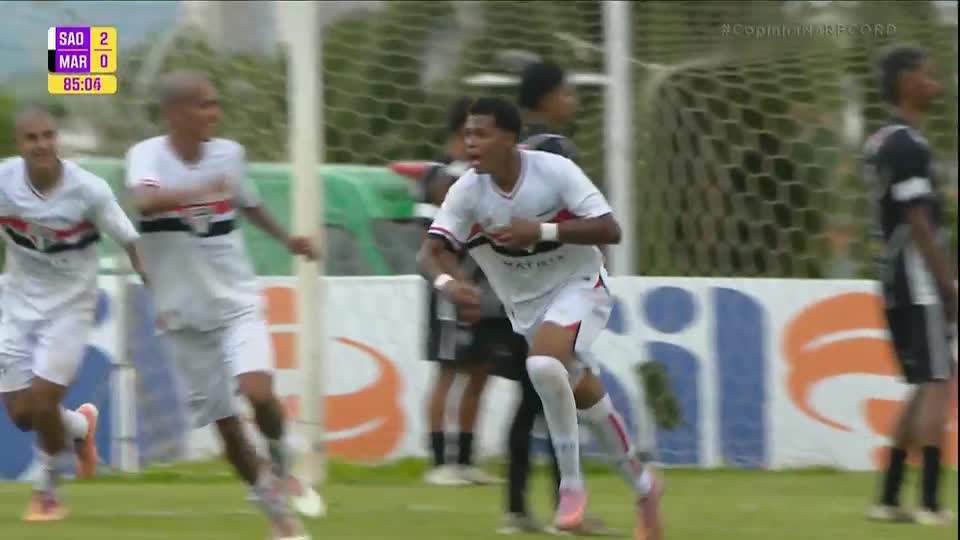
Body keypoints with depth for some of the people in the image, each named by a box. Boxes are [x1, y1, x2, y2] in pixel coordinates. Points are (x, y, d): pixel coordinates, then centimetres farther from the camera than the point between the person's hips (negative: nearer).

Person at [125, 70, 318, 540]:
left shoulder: (229, 154, -2)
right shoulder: (147, 155, -15)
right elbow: (144, 200, -38)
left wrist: (286, 239, 25)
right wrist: (200, 190, -52)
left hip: (237, 302, 1)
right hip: (184, 312, -1)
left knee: (257, 391, -23)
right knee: (224, 420, 4)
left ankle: (280, 465, 6)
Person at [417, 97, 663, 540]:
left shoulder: (554, 171, -21)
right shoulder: (467, 192, -14)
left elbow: (609, 230, -22)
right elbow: (430, 251, -19)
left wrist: (542, 231, -33)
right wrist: (447, 282, -42)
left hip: (577, 286, -5)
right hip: (525, 303, 5)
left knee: (544, 364, -32)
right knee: (585, 395, 12)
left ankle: (571, 484, -18)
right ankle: (642, 484, 34)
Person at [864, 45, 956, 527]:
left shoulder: (881, 143, 15)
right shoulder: (908, 147, -14)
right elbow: (920, 227, -18)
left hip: (897, 286, 9)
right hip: (920, 285, -9)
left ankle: (889, 499, 13)